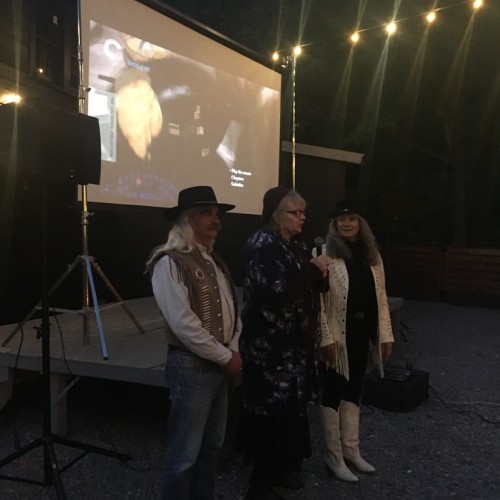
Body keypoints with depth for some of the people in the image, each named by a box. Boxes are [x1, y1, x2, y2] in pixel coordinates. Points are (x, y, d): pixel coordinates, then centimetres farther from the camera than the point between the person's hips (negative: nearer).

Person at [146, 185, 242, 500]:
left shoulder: (214, 260, 12)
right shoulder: (170, 263, -14)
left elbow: (232, 308, 14)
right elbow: (184, 325, -20)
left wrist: (233, 350, 0)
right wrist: (226, 357, -13)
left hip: (220, 365, 8)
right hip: (192, 366, -8)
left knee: (212, 446, 19)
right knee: (185, 453, 3)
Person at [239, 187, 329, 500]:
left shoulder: (297, 245, 12)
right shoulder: (262, 245, -13)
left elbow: (306, 287, 19)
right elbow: (276, 290, -26)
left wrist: (321, 276, -3)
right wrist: (313, 270, -17)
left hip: (297, 342, 8)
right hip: (270, 346, -8)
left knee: (292, 406, 15)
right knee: (270, 410, 0)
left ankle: (283, 465, 33)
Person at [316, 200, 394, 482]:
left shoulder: (372, 255, 7)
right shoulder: (325, 254, -11)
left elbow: (381, 298, 9)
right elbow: (317, 300, -14)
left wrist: (386, 335, 6)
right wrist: (325, 338, -18)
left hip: (362, 334, 6)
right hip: (337, 336, -6)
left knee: (353, 391, 17)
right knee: (333, 393, 8)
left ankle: (351, 450, 32)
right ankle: (334, 456, 21)